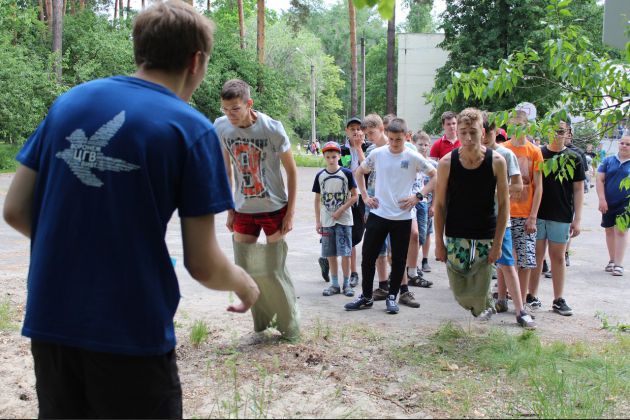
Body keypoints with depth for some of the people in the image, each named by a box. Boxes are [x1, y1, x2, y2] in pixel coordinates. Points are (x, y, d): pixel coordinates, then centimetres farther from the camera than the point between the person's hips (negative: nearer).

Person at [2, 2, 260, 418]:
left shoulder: (68, 102, 4)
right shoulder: (191, 128, -10)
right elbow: (203, 264, -10)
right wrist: (244, 284, 10)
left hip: (49, 324, 5)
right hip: (132, 336, -5)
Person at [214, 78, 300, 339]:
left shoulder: (272, 129, -18)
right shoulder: (221, 127, -8)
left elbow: (291, 171, -8)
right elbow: (226, 169, 6)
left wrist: (290, 213, -10)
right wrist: (230, 210, 5)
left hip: (274, 209, -4)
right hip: (243, 210, 4)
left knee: (274, 271, -1)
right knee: (244, 271, 6)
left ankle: (290, 326, 19)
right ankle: (262, 320, 26)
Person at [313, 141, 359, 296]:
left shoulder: (346, 173, -4)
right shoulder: (320, 176, 4)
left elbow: (355, 196, -3)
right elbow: (317, 199, 8)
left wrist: (341, 210, -13)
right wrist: (318, 221, 4)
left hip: (343, 220, -3)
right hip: (326, 221, 3)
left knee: (345, 253, -3)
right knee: (331, 254, 7)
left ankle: (346, 284, 9)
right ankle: (335, 284, 17)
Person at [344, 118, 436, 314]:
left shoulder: (413, 157, -6)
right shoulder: (377, 154, 0)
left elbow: (435, 176, 1)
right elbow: (359, 173, 15)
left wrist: (418, 196, -7)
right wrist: (365, 196, 6)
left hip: (402, 217, -1)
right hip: (378, 214, 2)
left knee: (398, 260, 7)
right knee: (368, 256, 3)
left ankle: (392, 297, 23)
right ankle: (366, 297, 18)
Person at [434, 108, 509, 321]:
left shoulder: (497, 162, -9)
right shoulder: (447, 163, -8)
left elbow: (503, 204, -4)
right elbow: (440, 204, -1)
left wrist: (498, 243, -8)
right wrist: (439, 242, -2)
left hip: (486, 237, -1)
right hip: (456, 237, 1)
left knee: (480, 293, 2)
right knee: (460, 292, 5)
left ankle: (483, 307, 34)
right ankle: (485, 306, 35)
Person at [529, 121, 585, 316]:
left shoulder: (573, 158, 2)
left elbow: (578, 190, 3)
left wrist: (577, 219, -3)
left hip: (561, 217, 0)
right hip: (537, 214, 0)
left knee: (558, 257, 7)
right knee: (536, 256, 7)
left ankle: (559, 300, 15)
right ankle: (532, 296, 16)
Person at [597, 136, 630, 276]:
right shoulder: (609, 161, 5)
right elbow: (600, 180, 1)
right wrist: (602, 199, -8)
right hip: (608, 204, 3)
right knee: (609, 231, 11)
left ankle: (618, 264, -5)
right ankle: (612, 260, 26)